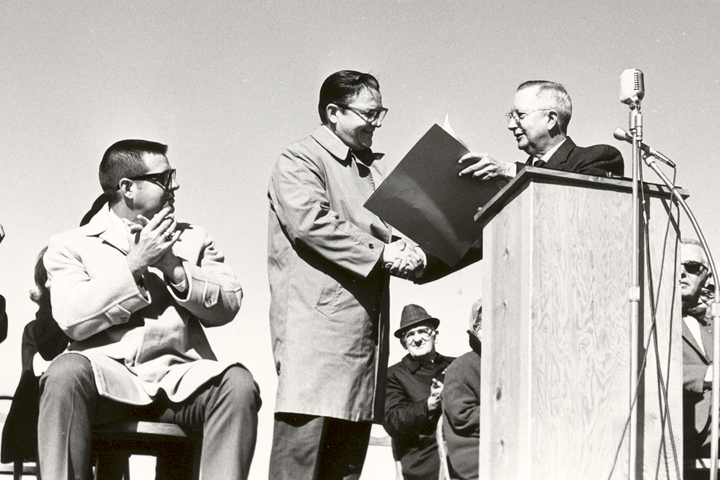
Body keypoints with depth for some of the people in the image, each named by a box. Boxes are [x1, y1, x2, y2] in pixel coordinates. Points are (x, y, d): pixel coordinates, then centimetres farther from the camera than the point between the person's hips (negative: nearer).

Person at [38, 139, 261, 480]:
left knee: (238, 383, -29)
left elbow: (227, 305, 11)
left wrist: (176, 270, -4)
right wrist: (135, 263, -6)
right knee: (66, 372, -35)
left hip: (179, 376, 2)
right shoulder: (70, 245, 13)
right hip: (107, 373, -2)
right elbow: (73, 318, -4)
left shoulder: (192, 239, 24)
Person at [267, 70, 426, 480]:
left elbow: (391, 228, 23)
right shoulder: (300, 161, 0)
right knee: (305, 438, -14)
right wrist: (379, 253, -16)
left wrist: (405, 253, -1)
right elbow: (310, 221, -15)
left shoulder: (376, 167, 25)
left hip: (366, 324, 8)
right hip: (317, 319, -8)